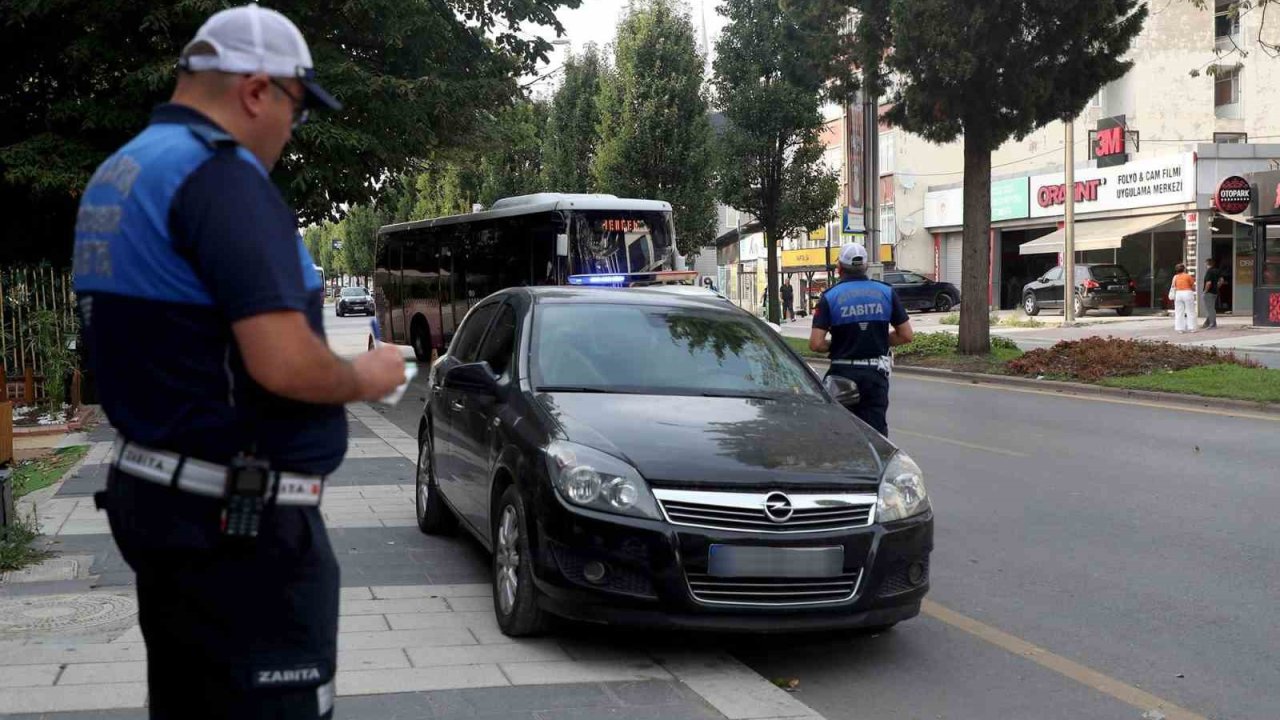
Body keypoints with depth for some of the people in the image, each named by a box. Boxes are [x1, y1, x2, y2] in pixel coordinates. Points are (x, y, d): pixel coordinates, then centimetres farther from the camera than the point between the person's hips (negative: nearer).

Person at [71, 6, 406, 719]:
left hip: (157, 491, 10)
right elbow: (284, 364, -26)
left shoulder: (115, 178, 13)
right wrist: (366, 377, -6)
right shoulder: (220, 174, -18)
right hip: (240, 520, -10)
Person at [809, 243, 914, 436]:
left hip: (843, 372, -1)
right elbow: (906, 335, 3)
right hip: (876, 373, 1)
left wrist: (835, 346, 9)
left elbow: (816, 344, -12)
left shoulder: (830, 297, -6)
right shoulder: (886, 293, 1)